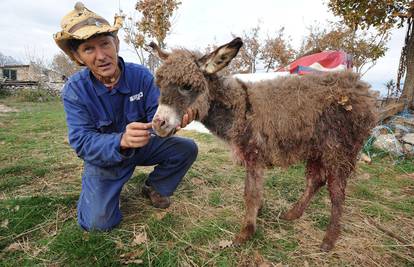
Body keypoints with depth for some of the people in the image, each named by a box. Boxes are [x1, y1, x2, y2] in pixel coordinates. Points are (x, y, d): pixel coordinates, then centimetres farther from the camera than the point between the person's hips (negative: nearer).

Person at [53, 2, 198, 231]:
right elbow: (82, 143, -27)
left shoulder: (141, 75, -16)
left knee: (187, 149, -13)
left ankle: (154, 188, 13)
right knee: (99, 222, -14)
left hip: (141, 147, 3)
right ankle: (107, 188, 21)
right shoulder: (75, 90, -21)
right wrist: (121, 141, -48)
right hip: (103, 157, -2)